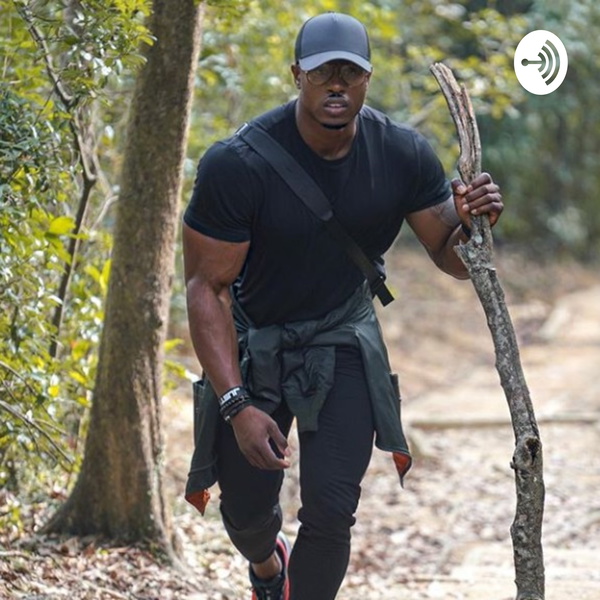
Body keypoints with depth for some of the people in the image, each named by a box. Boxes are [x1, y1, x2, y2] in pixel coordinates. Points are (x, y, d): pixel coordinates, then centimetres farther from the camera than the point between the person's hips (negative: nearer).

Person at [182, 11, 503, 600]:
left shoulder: (403, 155, -15)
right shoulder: (236, 165, -26)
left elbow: (450, 258, -2)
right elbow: (207, 288, -21)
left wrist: (469, 224, -27)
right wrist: (237, 406, -27)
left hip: (342, 337, 2)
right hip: (250, 342, -1)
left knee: (331, 512, -10)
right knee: (246, 512, 10)